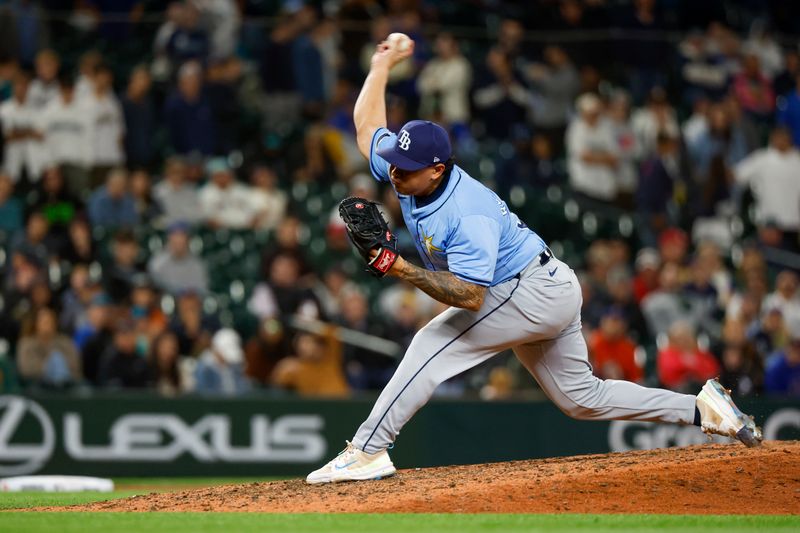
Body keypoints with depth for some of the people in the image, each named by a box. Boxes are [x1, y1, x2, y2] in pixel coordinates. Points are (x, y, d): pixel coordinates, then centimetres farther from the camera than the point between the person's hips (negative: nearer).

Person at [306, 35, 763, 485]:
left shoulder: (468, 216, -31)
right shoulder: (407, 173, -7)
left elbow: (470, 296, -38)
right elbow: (367, 124, 9)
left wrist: (403, 270, -43)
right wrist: (383, 65, 19)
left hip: (533, 291, -10)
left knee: (433, 345, -19)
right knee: (581, 397, 16)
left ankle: (367, 453, -20)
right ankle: (702, 408, 19)